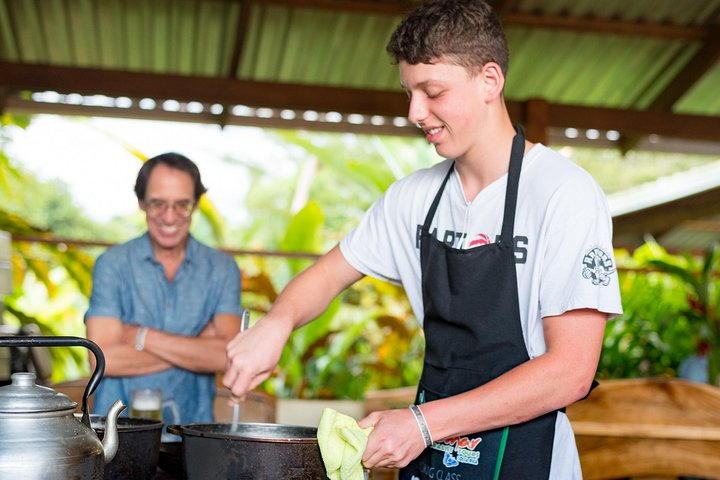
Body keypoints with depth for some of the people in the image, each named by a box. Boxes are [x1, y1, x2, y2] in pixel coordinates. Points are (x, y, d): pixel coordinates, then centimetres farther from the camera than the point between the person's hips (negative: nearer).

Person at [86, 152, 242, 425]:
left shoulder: (222, 269, 6)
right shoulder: (112, 264, 3)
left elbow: (226, 355, -6)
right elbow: (104, 358, -7)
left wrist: (142, 336, -7)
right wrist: (195, 347, -7)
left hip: (193, 423, 1)